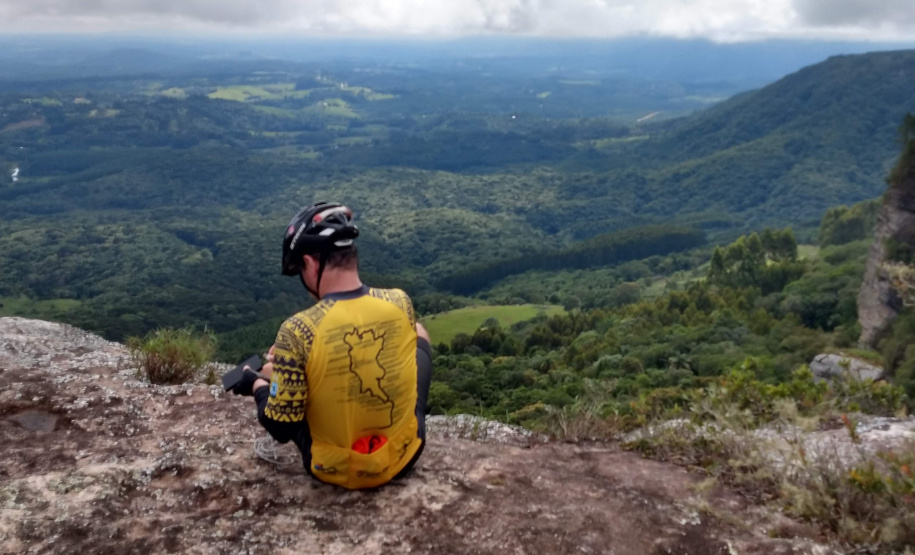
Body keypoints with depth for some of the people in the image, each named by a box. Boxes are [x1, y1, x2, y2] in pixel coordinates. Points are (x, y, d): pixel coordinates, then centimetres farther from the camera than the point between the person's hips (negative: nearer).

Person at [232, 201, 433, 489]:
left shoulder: (297, 331, -26)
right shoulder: (401, 304, -15)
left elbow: (281, 428, -18)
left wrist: (258, 386, 3)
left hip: (334, 470, -1)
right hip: (403, 457, 2)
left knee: (274, 367, 19)